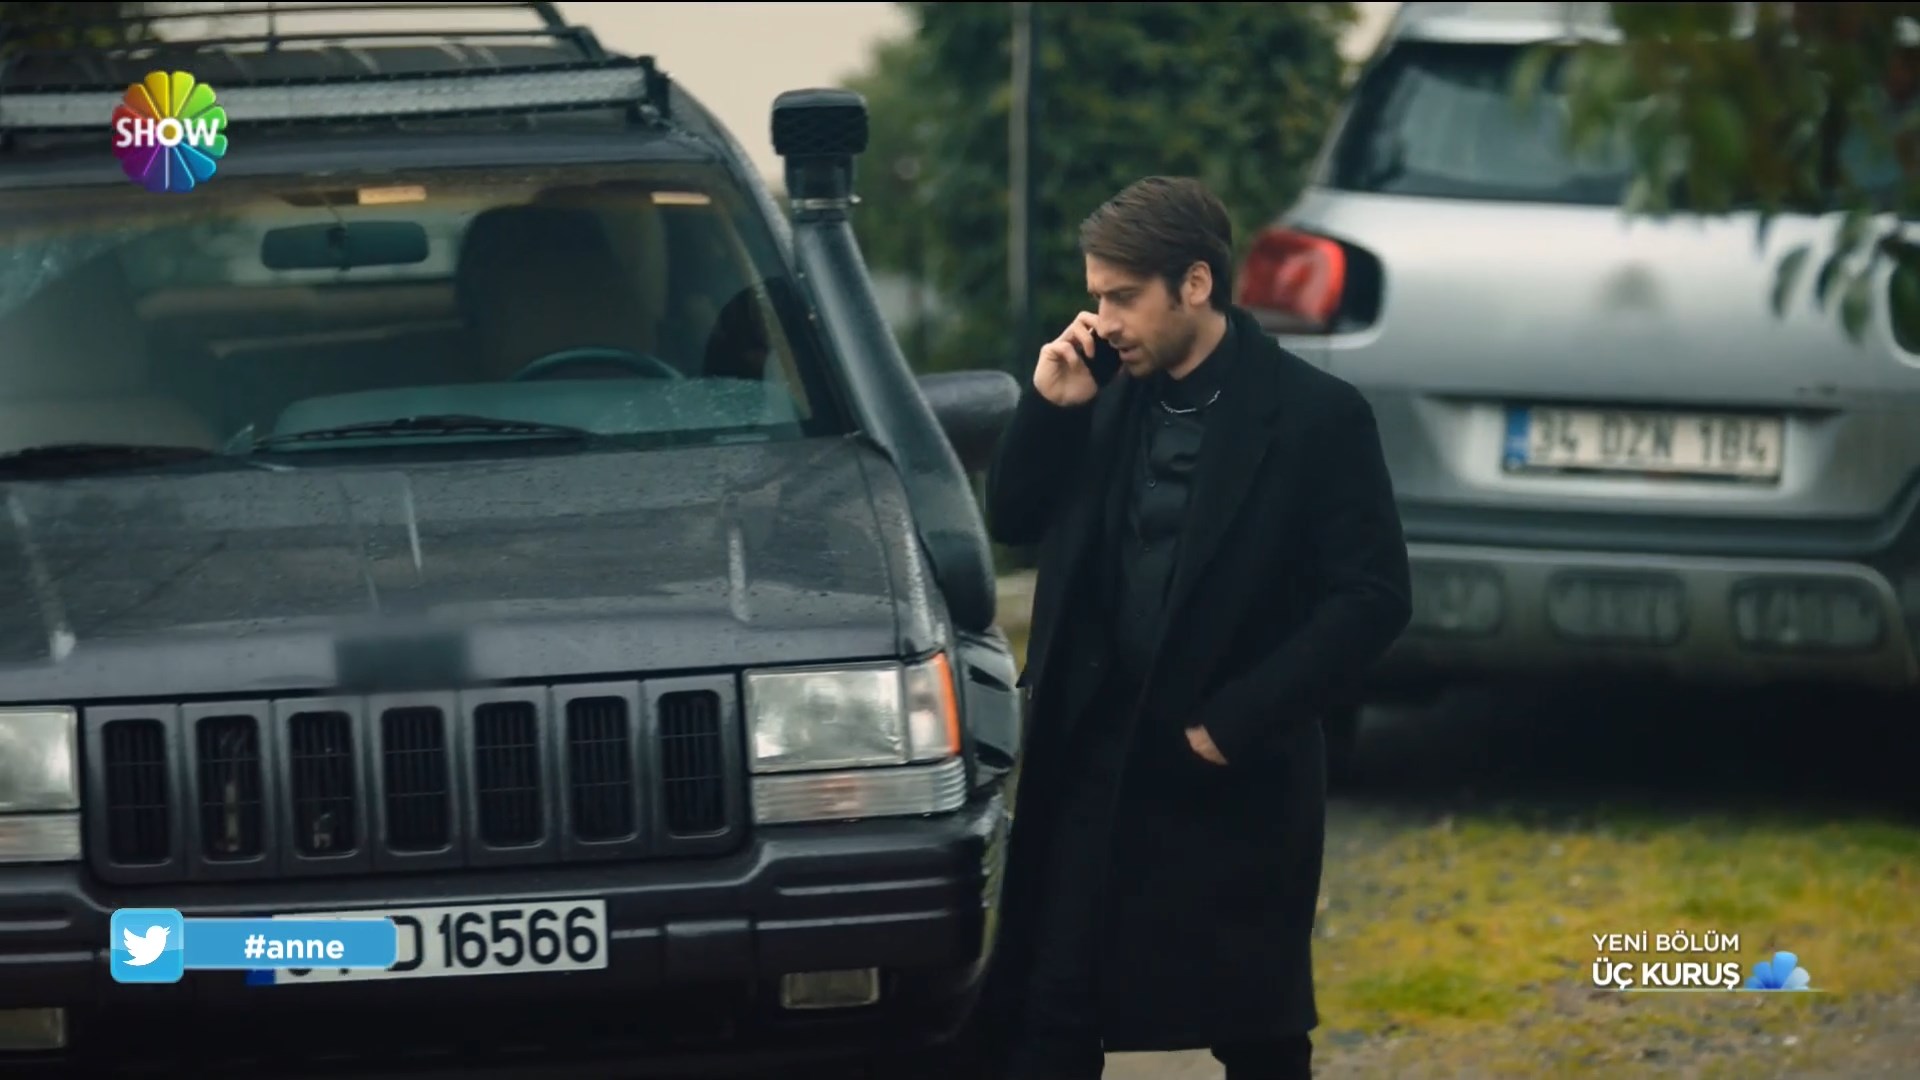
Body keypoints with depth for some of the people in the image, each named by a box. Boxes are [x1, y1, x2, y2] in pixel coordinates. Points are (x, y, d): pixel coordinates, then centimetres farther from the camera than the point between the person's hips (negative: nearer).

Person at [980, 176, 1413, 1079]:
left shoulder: (1316, 416, -9)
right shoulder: (1107, 395, 6)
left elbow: (1372, 597, -12)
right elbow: (1012, 522, 13)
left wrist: (1234, 723, -15)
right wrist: (1047, 407, -4)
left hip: (1233, 780, -4)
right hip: (1090, 766, 4)